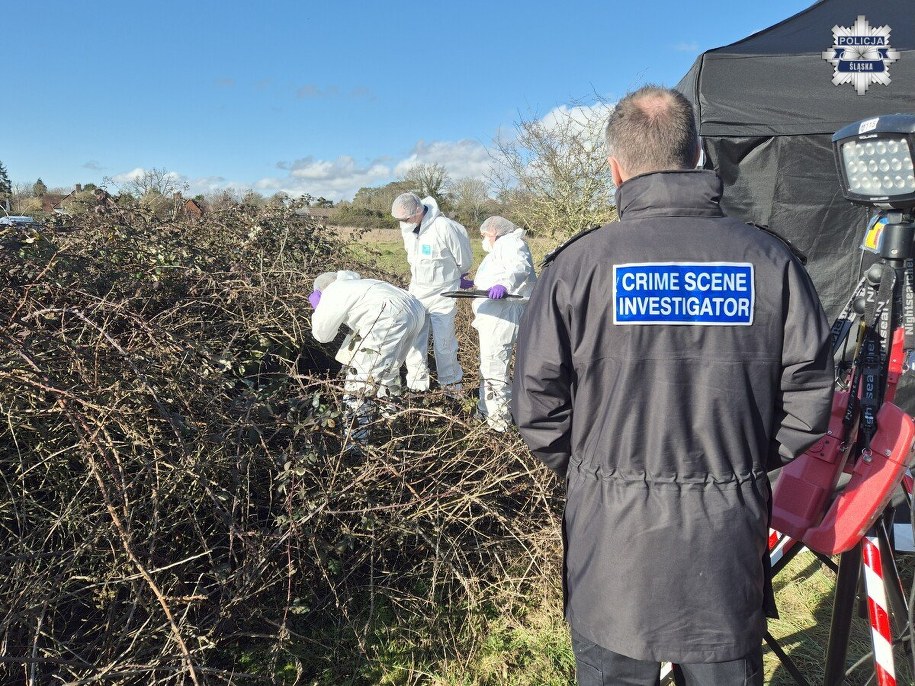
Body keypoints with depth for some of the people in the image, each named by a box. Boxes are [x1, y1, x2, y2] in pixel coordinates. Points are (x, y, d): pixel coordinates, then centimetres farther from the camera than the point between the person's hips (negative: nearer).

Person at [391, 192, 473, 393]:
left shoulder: (444, 227, -25)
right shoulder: (407, 227, -4)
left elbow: (464, 260, -9)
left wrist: (458, 277, 10)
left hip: (443, 293, -5)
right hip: (416, 290, 6)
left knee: (444, 341, 0)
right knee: (413, 339, 5)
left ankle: (451, 382, 20)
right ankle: (416, 384, 16)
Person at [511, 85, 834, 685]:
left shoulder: (579, 264, -12)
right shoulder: (770, 259, -5)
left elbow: (537, 405, -9)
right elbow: (810, 397, -1)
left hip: (612, 542, -1)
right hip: (731, 541, 2)